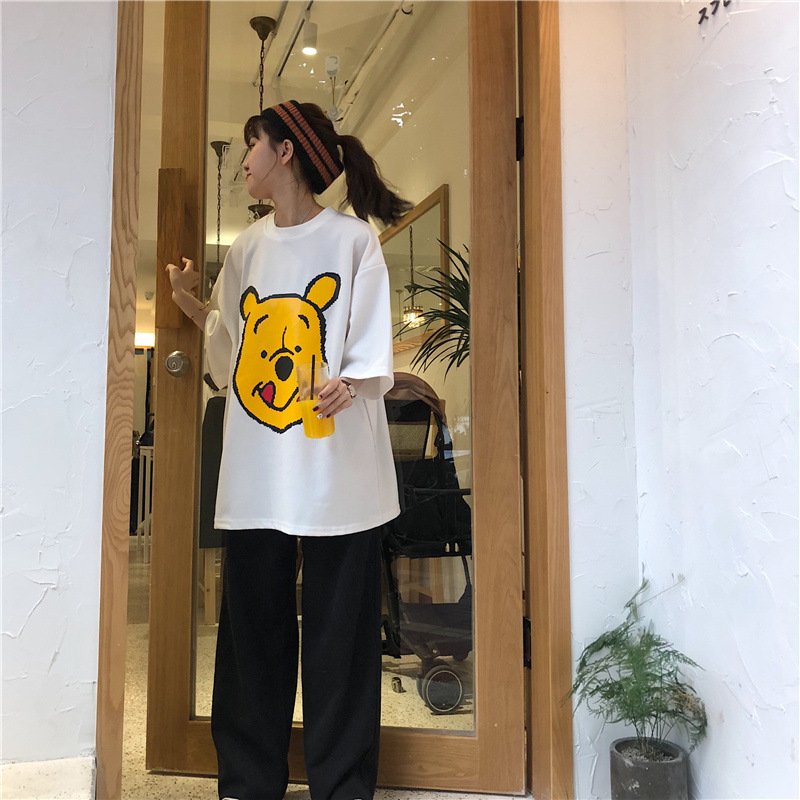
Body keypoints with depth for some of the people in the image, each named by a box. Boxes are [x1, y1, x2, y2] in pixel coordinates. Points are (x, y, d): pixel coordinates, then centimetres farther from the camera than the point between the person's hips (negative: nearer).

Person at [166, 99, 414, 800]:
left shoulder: (353, 238, 0)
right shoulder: (247, 248, 17)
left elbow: (373, 355, -7)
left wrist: (352, 383, -26)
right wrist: (190, 303, 10)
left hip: (338, 470, -5)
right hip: (257, 471, 5)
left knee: (338, 631, 2)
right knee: (252, 625, 9)